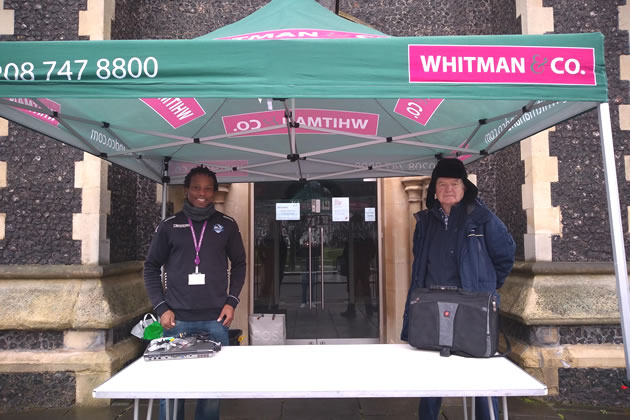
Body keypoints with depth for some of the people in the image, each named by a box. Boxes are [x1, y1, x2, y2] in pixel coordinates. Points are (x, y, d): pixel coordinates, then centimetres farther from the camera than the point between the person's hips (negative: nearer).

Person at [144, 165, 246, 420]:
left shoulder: (227, 225, 6)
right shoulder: (169, 226, 4)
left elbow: (239, 264, 12)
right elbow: (151, 267, 8)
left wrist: (231, 301, 0)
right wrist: (161, 307, -2)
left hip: (215, 321, 1)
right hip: (177, 320, 0)